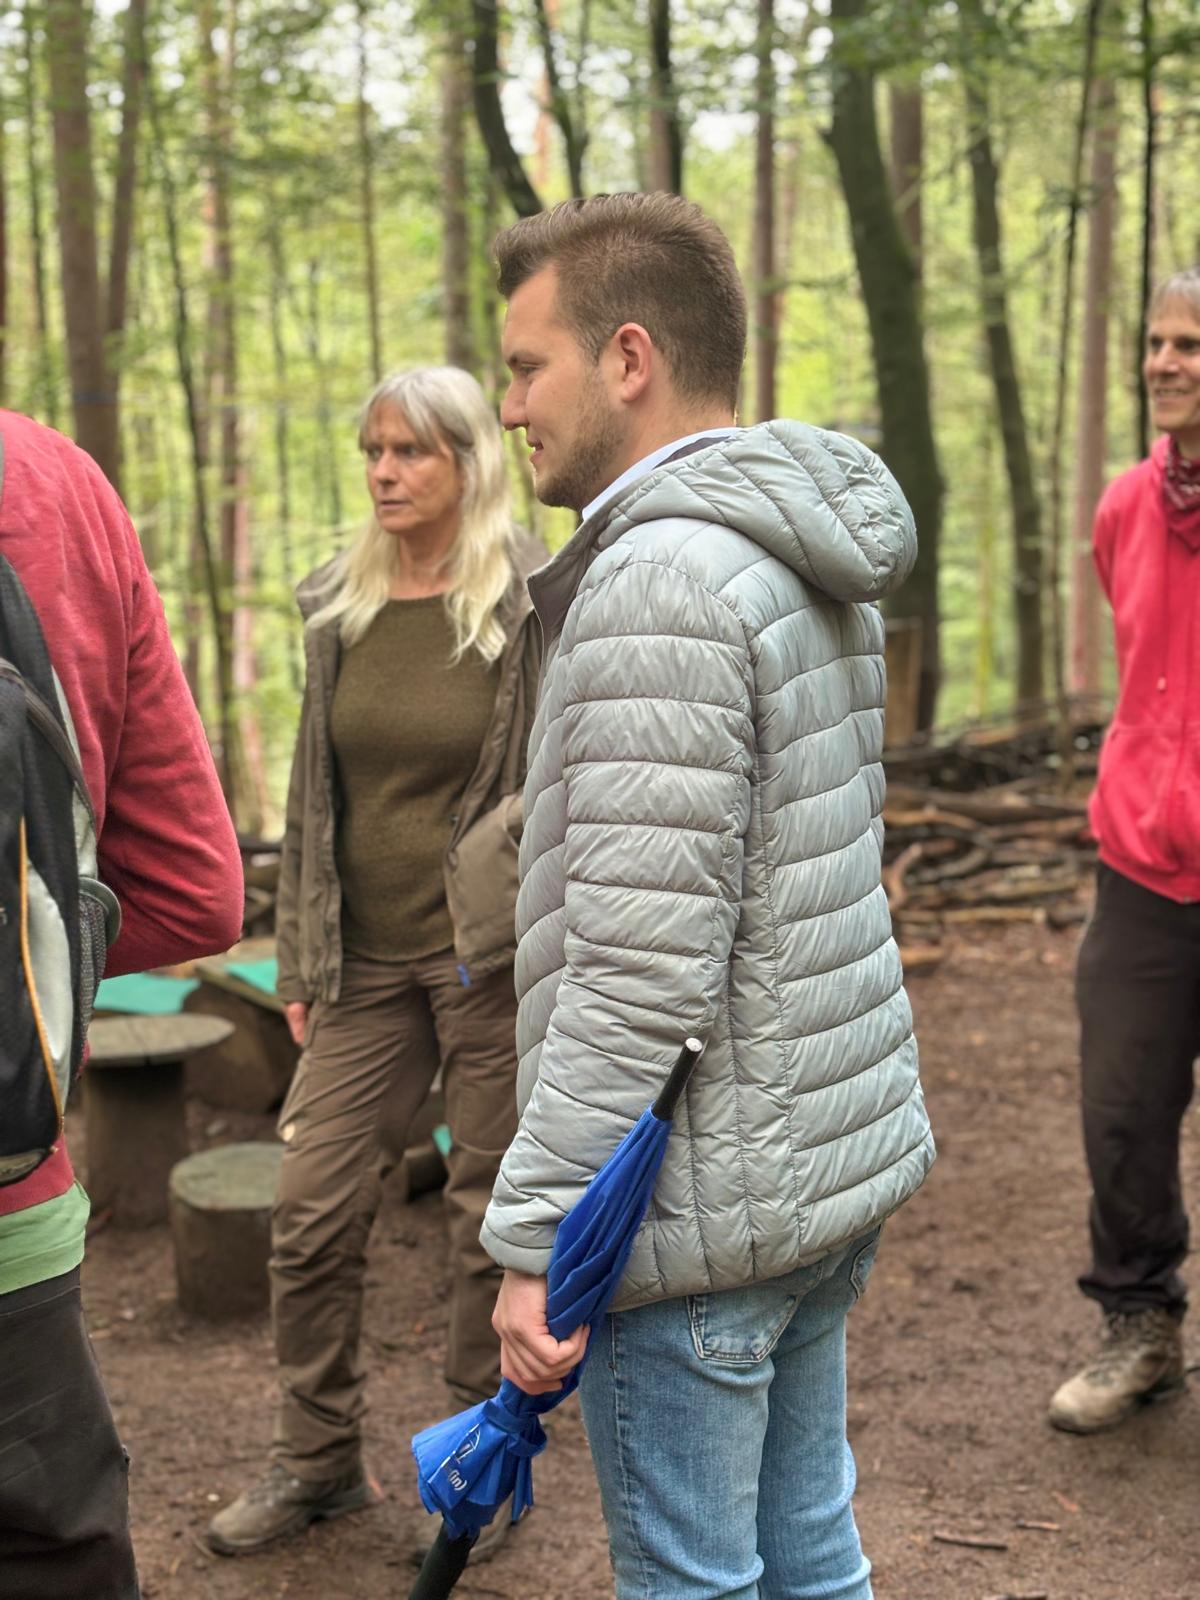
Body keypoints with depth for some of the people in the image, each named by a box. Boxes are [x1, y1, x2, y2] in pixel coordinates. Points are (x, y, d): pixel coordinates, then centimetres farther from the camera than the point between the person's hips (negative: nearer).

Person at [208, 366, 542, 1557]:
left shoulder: (534, 605, -7)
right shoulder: (337, 608, 7)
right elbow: (311, 792, 12)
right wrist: (301, 960, 10)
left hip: (486, 957, -4)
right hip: (365, 958, 4)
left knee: (490, 1213, 6)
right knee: (313, 1208, 4)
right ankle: (315, 1460, 23)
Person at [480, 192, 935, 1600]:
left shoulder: (662, 581, -20)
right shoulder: (806, 559, 11)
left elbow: (639, 971, -25)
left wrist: (535, 1239, -18)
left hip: (702, 1203, -9)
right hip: (838, 1159, 10)